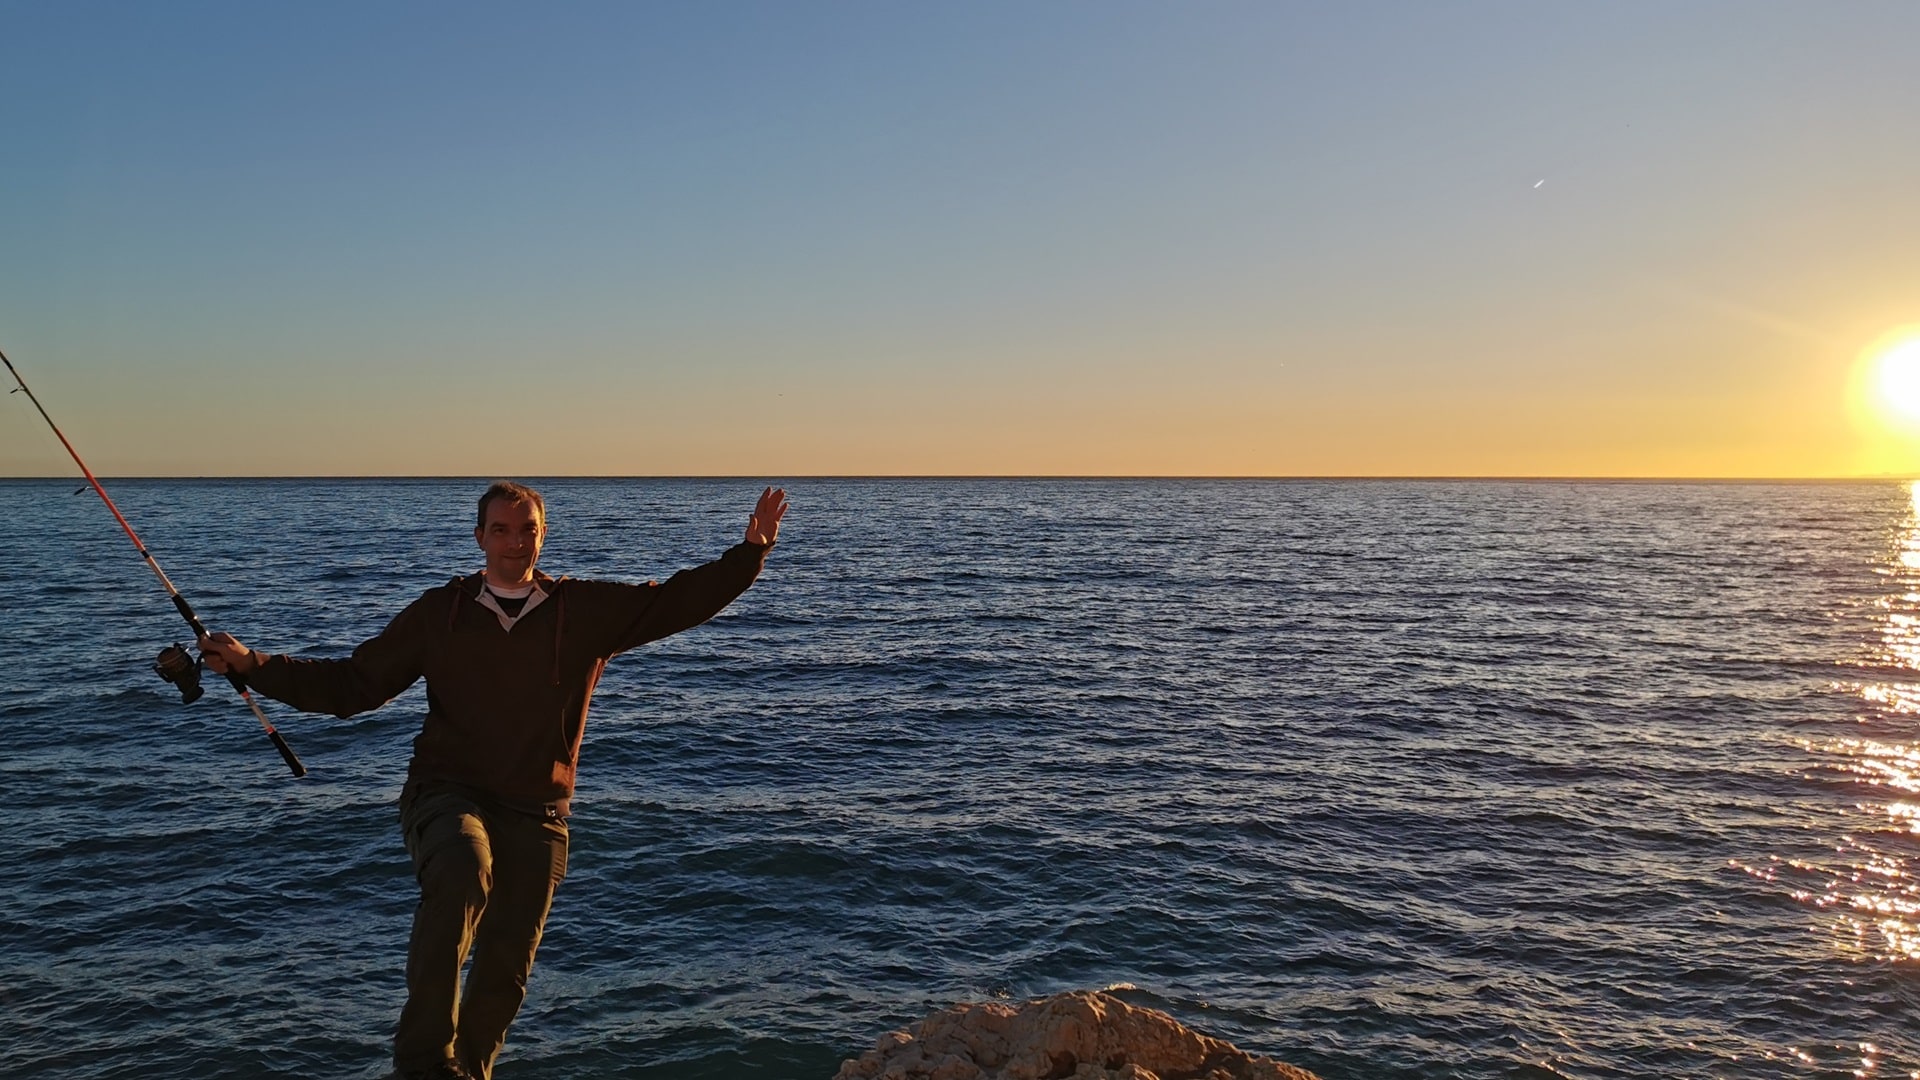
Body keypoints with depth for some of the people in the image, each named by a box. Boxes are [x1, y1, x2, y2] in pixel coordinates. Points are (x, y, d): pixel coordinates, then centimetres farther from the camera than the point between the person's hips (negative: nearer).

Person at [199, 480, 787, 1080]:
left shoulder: (587, 609, 4)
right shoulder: (439, 611, 6)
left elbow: (677, 600, -1)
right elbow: (351, 683, 8)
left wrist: (751, 550, -13)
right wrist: (251, 665, 0)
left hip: (535, 812, 2)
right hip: (447, 794, -1)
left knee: (507, 967, 5)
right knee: (461, 871, -35)